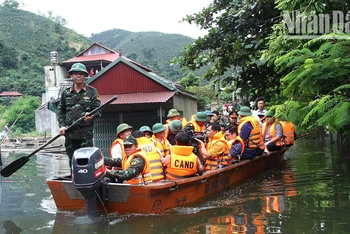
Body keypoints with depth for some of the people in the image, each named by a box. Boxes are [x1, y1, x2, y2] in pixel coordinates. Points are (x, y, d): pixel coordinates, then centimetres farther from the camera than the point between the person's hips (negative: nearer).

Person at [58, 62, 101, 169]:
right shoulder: (66, 93, 13)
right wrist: (62, 125, 3)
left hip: (86, 133, -3)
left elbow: (98, 109, 2)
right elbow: (61, 111, 16)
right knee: (72, 160, 9)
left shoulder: (92, 92, 5)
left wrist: (92, 116, -20)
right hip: (69, 133, 3)